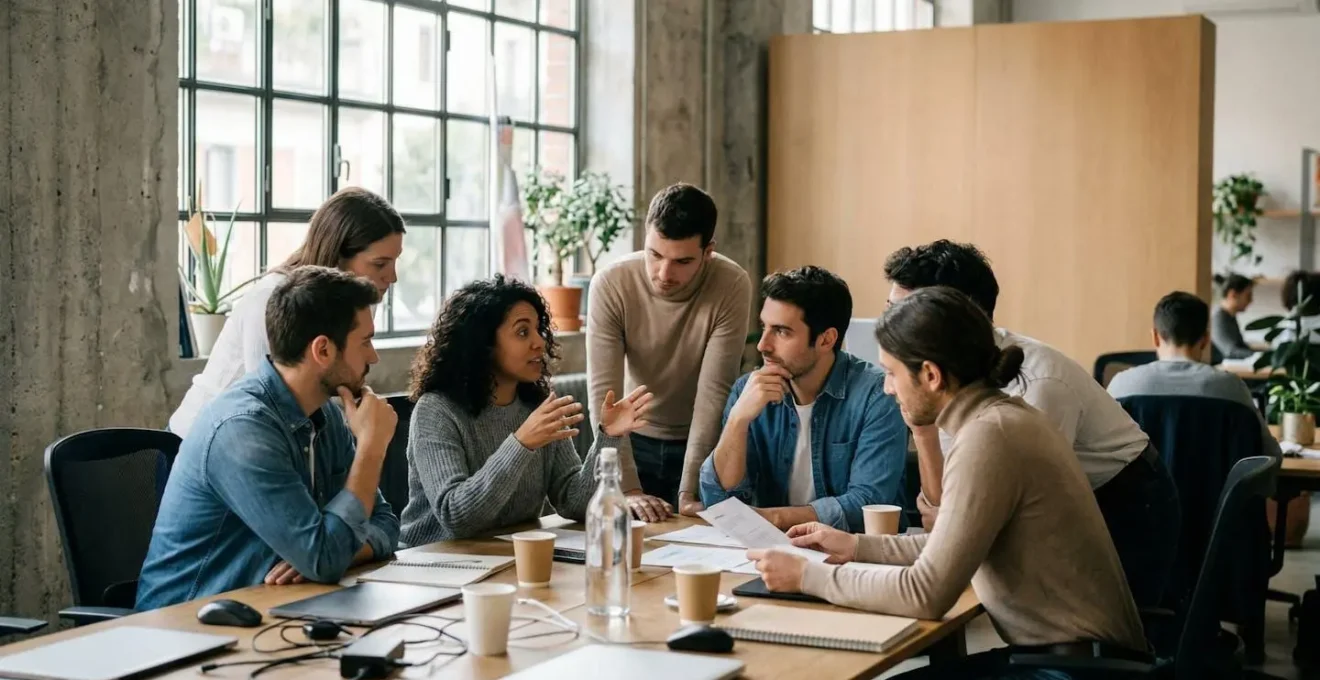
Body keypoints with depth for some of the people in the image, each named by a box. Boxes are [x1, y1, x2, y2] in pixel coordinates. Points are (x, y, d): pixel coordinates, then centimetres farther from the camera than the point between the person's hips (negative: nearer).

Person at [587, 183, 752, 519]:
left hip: (704, 442, -1)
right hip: (634, 440, 1)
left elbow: (714, 392, -23)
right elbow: (604, 391, -24)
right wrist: (627, 489, -32)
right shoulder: (610, 284, -21)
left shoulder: (732, 286, -23)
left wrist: (689, 493, -27)